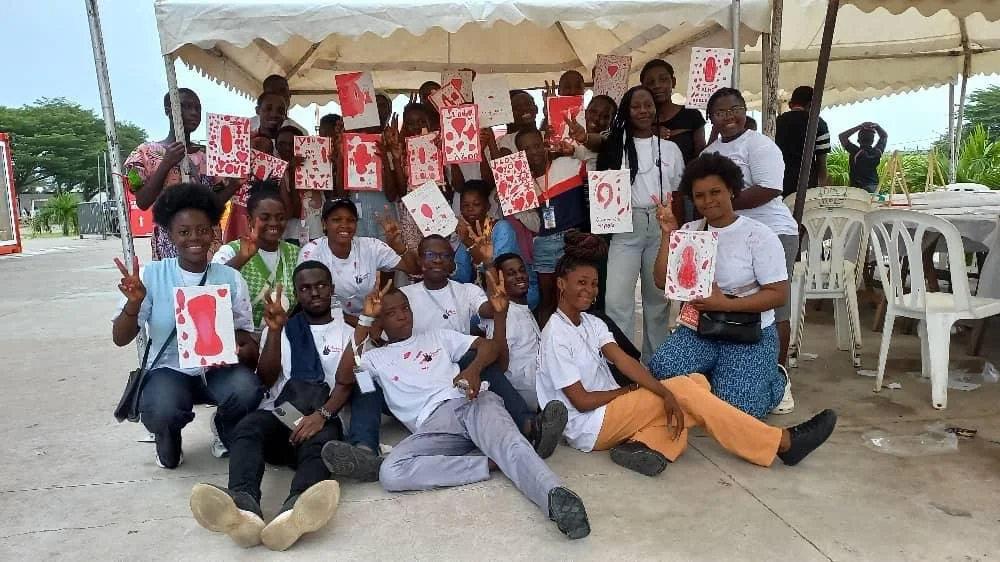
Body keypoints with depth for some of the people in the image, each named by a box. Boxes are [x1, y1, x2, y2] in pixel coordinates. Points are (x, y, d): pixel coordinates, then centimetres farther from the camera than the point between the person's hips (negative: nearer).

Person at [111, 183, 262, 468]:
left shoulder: (231, 279, -4)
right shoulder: (151, 275, -5)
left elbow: (247, 340, -1)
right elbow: (120, 339, -6)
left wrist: (236, 353, -26)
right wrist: (133, 303, -26)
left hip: (218, 370, 1)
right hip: (169, 370, -1)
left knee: (246, 390, -31)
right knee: (160, 411, -33)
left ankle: (227, 433, 8)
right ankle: (168, 439, 9)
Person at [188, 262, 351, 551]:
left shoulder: (347, 332, 17)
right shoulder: (282, 327, 22)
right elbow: (267, 379, 8)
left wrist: (323, 414, -20)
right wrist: (274, 330, -6)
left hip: (319, 419, -2)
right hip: (277, 416, 2)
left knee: (322, 442, -37)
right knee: (248, 428, -33)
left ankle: (293, 513, -67)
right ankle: (243, 508, -61)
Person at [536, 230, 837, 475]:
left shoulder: (591, 323, 10)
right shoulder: (556, 336, -15)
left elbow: (623, 360, -5)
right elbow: (581, 401, -18)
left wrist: (663, 391, -22)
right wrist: (629, 389, -5)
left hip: (611, 411, 8)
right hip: (590, 428, -8)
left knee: (698, 382, -5)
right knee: (683, 390, -17)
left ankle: (647, 443, -26)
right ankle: (782, 442, -13)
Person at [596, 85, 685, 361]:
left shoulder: (670, 149, 10)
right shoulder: (616, 146, 7)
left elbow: (678, 196, 10)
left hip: (661, 228, 2)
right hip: (625, 228, -1)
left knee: (658, 297, 8)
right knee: (617, 299, -12)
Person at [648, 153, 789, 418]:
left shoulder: (759, 236, -7)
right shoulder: (688, 232, 6)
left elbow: (778, 294, -10)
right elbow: (663, 282, 2)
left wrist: (725, 304, -20)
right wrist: (668, 236, -7)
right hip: (696, 330, 4)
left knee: (734, 407, -20)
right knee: (660, 376, -22)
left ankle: (774, 378, 14)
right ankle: (712, 377, 10)